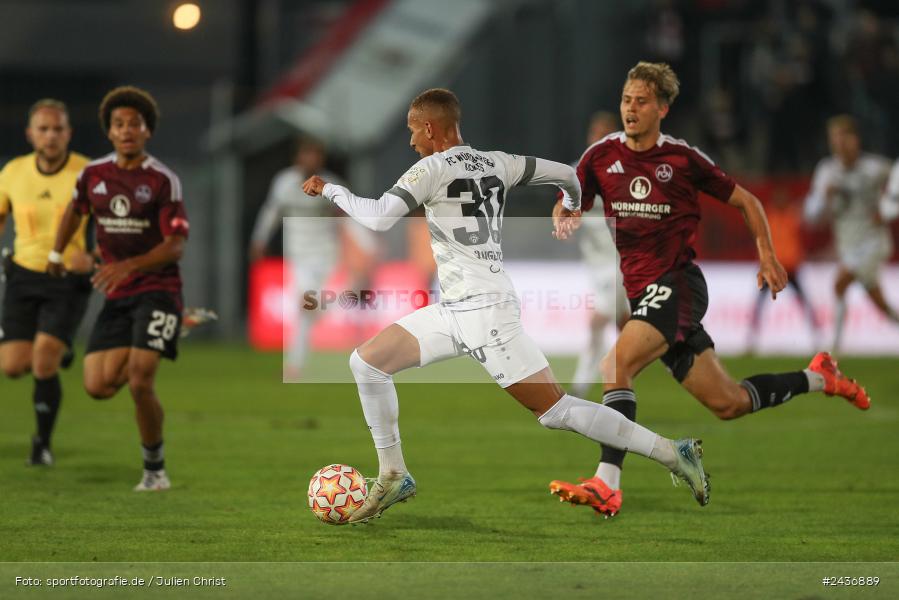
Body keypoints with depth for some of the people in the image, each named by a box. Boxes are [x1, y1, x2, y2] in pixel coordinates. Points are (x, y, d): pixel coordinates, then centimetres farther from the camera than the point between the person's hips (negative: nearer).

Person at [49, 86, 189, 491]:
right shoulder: (93, 174, 3)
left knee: (140, 383, -19)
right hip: (116, 295, 5)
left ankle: (155, 468, 1)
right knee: (98, 386, -4)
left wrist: (129, 265, -30)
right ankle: (139, 360, 32)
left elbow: (176, 246, -16)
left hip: (157, 289, -5)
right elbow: (75, 209, 26)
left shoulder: (163, 181, -11)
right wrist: (56, 253, 36)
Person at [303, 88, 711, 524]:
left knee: (556, 412, -8)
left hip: (485, 311, -9)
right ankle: (392, 477, 12)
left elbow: (378, 217, -17)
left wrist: (331, 190, -2)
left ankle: (673, 454, -5)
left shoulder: (434, 167, -9)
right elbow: (565, 173, 17)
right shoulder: (494, 164, 12)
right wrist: (571, 208, 38)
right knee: (366, 361, 7)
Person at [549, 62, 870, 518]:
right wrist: (563, 223, -18)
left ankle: (606, 484, -33)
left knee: (616, 365, -28)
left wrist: (766, 253, -2)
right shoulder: (601, 155, 7)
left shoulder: (683, 158, -1)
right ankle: (818, 379, 34)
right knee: (727, 403, 10)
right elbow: (569, 210, 6)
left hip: (677, 284, -5)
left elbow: (745, 201, 9)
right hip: (641, 290, 5)